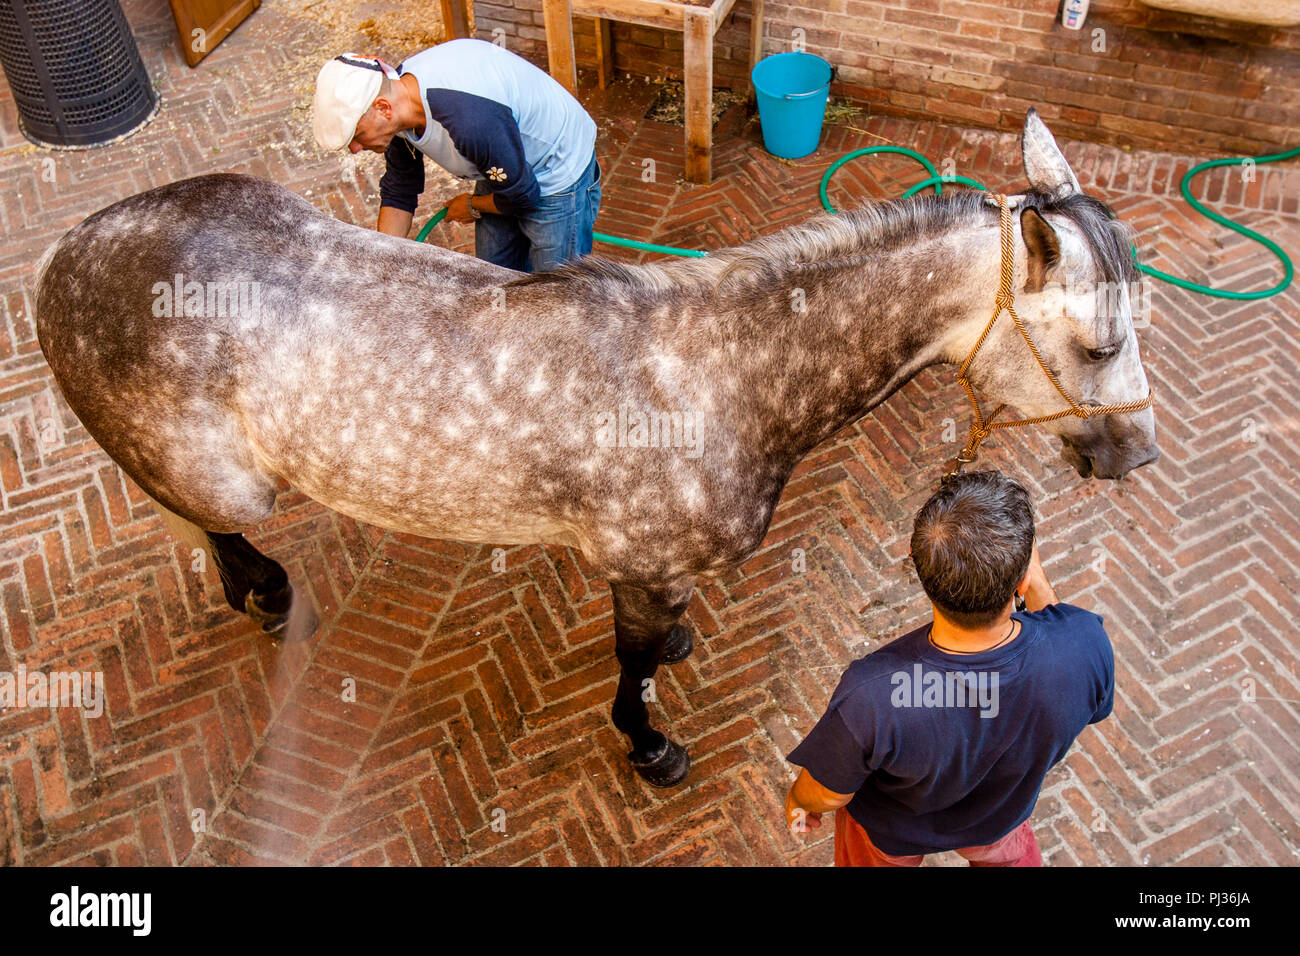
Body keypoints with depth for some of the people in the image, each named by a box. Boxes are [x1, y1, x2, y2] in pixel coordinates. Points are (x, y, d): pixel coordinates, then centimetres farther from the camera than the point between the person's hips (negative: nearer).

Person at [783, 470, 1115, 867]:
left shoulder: (869, 698, -47)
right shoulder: (1087, 645, -40)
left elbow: (831, 794, -24)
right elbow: (1092, 705, -12)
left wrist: (799, 797, 0)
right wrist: (1037, 584, -11)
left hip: (893, 830, -1)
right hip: (1000, 815, 2)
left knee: (876, 858, 35)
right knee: (1005, 849, 39)